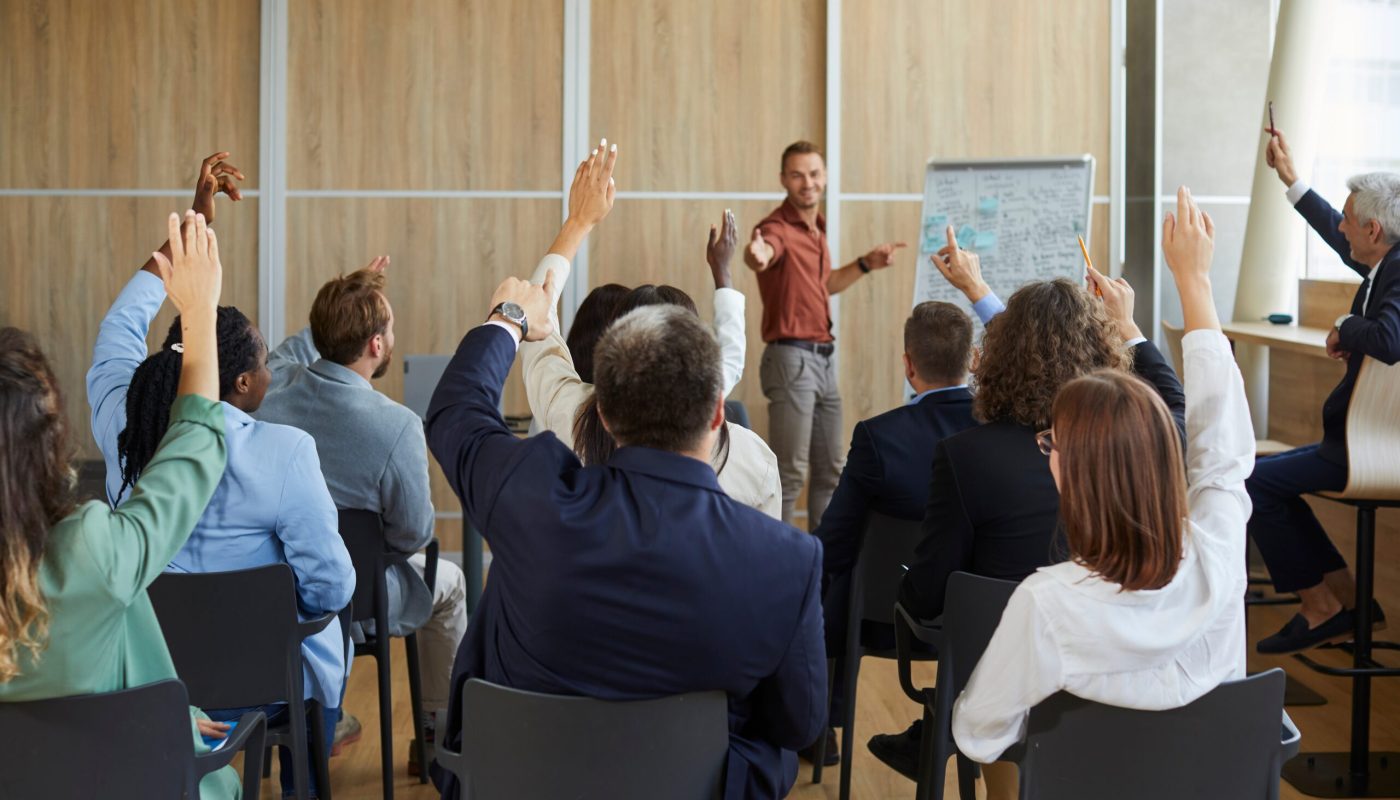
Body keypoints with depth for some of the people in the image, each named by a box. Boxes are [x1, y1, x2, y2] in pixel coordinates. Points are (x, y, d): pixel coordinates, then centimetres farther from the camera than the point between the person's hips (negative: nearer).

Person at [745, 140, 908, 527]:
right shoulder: (778, 227, -15)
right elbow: (764, 249, -41)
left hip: (824, 359, 9)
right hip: (791, 359, -9)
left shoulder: (817, 228, 13)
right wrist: (757, 256, -63)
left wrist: (865, 263, 20)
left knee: (829, 469, 15)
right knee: (790, 472, -9)